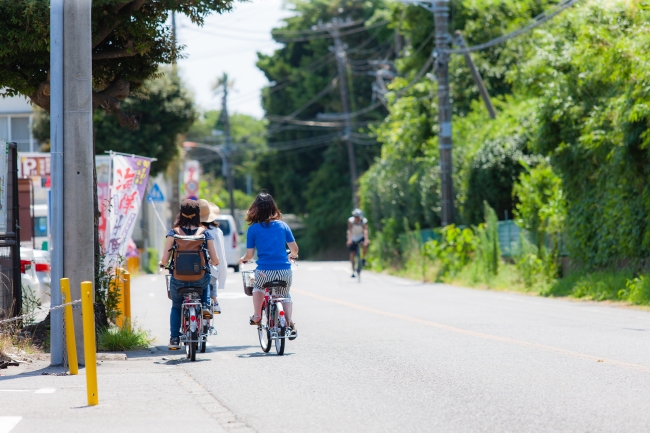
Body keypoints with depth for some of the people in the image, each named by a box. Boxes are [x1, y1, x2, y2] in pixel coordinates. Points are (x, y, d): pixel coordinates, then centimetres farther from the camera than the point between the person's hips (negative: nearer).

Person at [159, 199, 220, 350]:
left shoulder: (173, 233, -5)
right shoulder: (205, 233, -3)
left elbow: (165, 260, -9)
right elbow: (215, 261, -2)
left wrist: (161, 264, 14)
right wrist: (210, 262, 22)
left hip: (178, 280, 0)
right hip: (200, 281, 0)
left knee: (176, 307, 26)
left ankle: (174, 339, 17)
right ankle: (204, 305, 18)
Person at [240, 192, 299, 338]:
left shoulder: (253, 229, 2)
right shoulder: (282, 225, 7)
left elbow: (249, 255, 1)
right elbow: (294, 248, 9)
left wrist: (243, 259, 25)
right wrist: (293, 256, 32)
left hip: (264, 271, -1)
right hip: (284, 271, 1)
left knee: (258, 288, 33)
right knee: (285, 295, 26)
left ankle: (256, 316, 23)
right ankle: (290, 323, 6)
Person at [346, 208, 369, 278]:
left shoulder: (364, 221, -22)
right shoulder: (350, 220, -22)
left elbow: (365, 230, -35)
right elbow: (350, 230, -33)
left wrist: (366, 240, -51)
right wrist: (349, 239, -48)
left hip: (361, 237, -1)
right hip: (353, 238, 1)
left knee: (365, 245, -32)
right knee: (352, 254, -5)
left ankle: (363, 258, -8)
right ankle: (353, 271, 7)